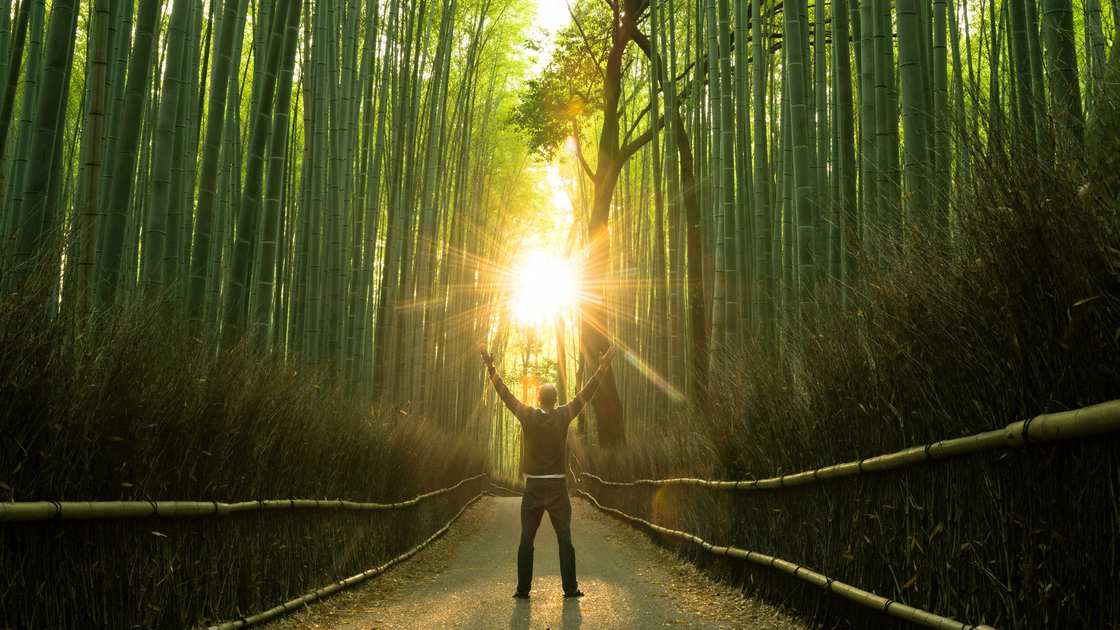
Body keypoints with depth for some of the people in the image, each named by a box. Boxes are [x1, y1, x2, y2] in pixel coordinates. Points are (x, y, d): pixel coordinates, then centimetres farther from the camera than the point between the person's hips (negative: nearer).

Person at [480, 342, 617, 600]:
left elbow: (505, 394, 1)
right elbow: (585, 394, 3)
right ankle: (570, 587, 5)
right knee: (565, 539, 5)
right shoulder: (563, 416, -3)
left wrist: (491, 367, 6)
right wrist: (602, 368, 8)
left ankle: (523, 589, 5)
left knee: (526, 540, 4)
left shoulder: (528, 416, -4)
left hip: (533, 488, 0)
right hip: (558, 487, 0)